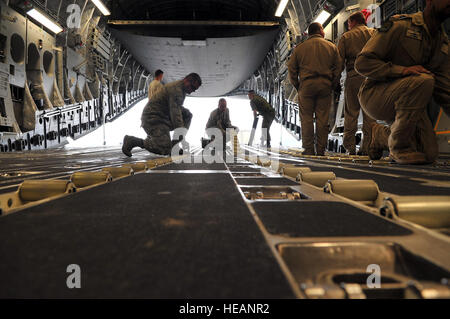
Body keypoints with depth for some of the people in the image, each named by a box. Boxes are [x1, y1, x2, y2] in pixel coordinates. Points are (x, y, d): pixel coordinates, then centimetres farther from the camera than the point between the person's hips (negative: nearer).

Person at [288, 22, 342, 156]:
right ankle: (321, 150, 5)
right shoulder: (331, 47, 10)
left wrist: (297, 85, 13)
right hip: (325, 85, 1)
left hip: (306, 85, -1)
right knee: (322, 119, 4)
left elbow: (291, 68, 6)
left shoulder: (299, 48, 7)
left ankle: (308, 149, 0)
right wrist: (332, 85, 13)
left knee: (306, 118, 2)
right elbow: (338, 68, 8)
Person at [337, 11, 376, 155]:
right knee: (369, 114, 3)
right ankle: (366, 147, 0)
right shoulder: (374, 33, 15)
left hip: (353, 76, -1)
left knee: (351, 114, 3)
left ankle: (350, 147, 1)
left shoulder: (346, 37, 11)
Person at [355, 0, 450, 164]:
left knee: (429, 153, -9)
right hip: (374, 94, -6)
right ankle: (398, 147, -18)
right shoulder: (399, 25, -10)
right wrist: (402, 70, -28)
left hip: (406, 104, 7)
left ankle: (381, 134, 20)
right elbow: (362, 62, -17)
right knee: (423, 81, -34)